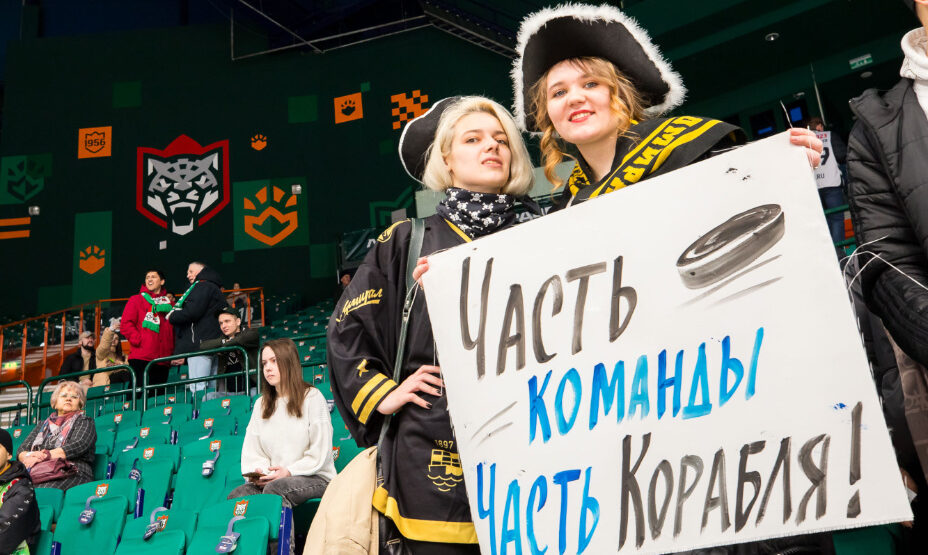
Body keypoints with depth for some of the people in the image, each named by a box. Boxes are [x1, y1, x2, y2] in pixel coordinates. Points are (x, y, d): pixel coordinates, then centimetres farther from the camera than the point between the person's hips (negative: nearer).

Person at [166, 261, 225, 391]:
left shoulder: (203, 286, -4)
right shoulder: (215, 288, 27)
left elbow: (191, 312, -16)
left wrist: (172, 316, 1)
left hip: (200, 343, -10)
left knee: (198, 389, -14)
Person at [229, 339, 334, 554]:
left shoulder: (311, 397, -1)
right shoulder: (261, 404, 18)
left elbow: (320, 452, -7)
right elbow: (251, 449, 11)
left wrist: (289, 472, -16)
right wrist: (257, 472, -10)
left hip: (315, 478, -5)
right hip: (270, 478, 5)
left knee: (275, 488, -35)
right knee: (236, 495, -23)